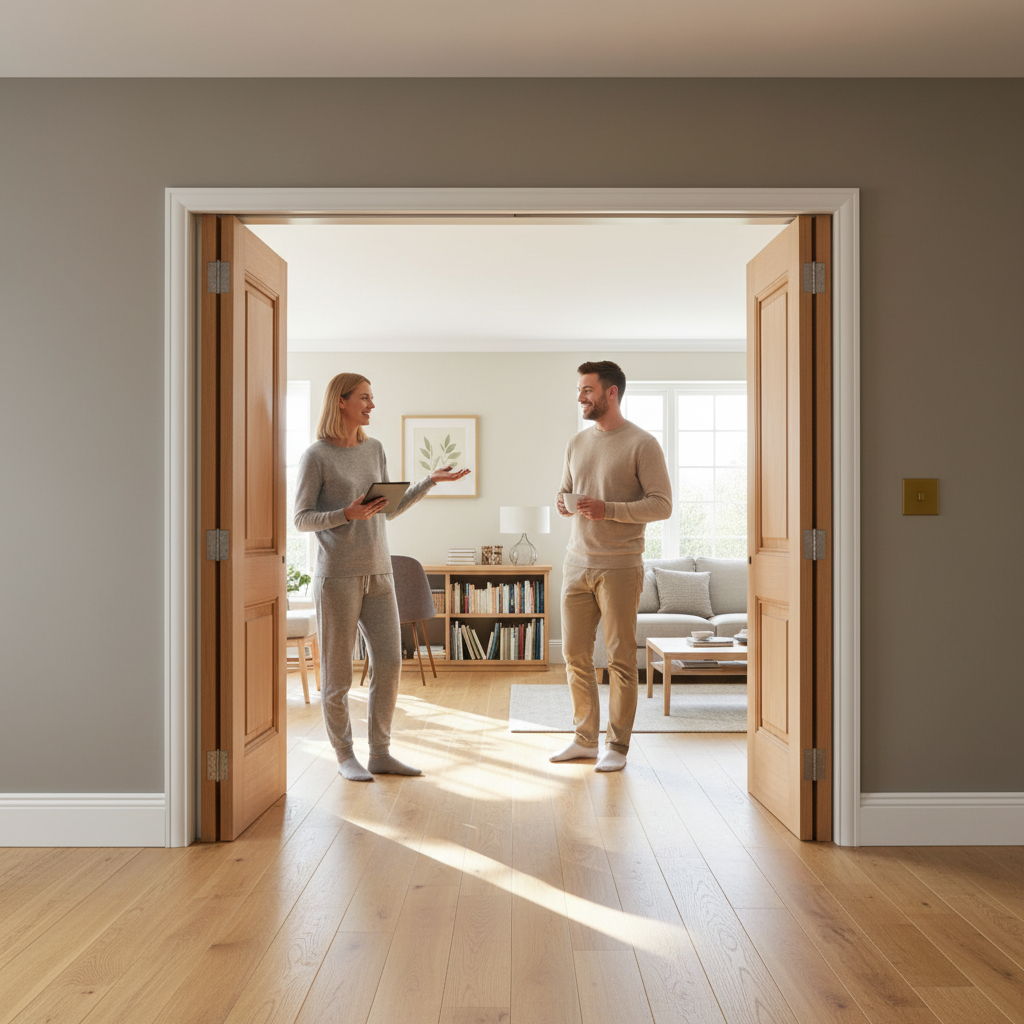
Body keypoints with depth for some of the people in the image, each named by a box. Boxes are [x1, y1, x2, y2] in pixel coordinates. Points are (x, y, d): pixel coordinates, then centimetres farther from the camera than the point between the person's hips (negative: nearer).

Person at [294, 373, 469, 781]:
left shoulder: (375, 450, 12)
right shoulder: (316, 456, -5)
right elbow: (301, 519, -5)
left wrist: (430, 481, 11)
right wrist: (347, 514, -20)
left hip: (378, 573, 6)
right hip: (337, 575, -5)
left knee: (389, 662, 3)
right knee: (337, 669, 2)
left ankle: (380, 754, 15)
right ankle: (345, 756, 16)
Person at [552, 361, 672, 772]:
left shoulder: (642, 444, -6)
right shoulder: (576, 443, 14)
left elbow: (662, 505, -10)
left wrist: (609, 509, -20)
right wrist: (562, 502, 0)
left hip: (619, 566, -6)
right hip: (577, 563, 6)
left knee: (620, 657, 0)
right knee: (575, 653, 8)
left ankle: (617, 746, 11)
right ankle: (585, 738, 21)